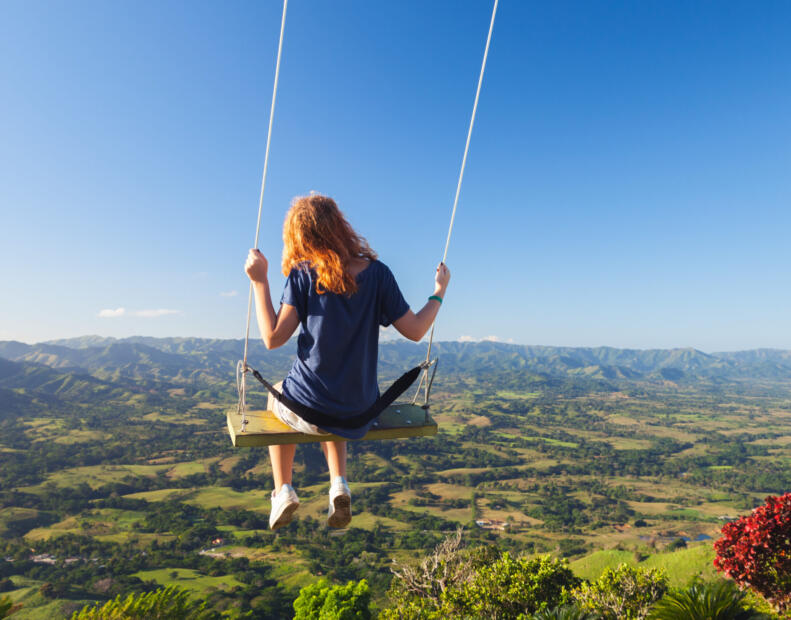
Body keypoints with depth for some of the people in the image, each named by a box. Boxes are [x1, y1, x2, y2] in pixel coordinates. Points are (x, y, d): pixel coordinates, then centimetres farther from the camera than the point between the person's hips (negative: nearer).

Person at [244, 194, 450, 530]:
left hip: (307, 408, -2)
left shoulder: (303, 275, -14)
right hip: (360, 410, 2)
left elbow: (273, 338, -16)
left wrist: (260, 281, -10)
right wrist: (439, 292, 10)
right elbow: (415, 330, -5)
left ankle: (283, 490, 30)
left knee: (276, 399, 35)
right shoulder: (377, 273, -9)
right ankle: (339, 485, 22)